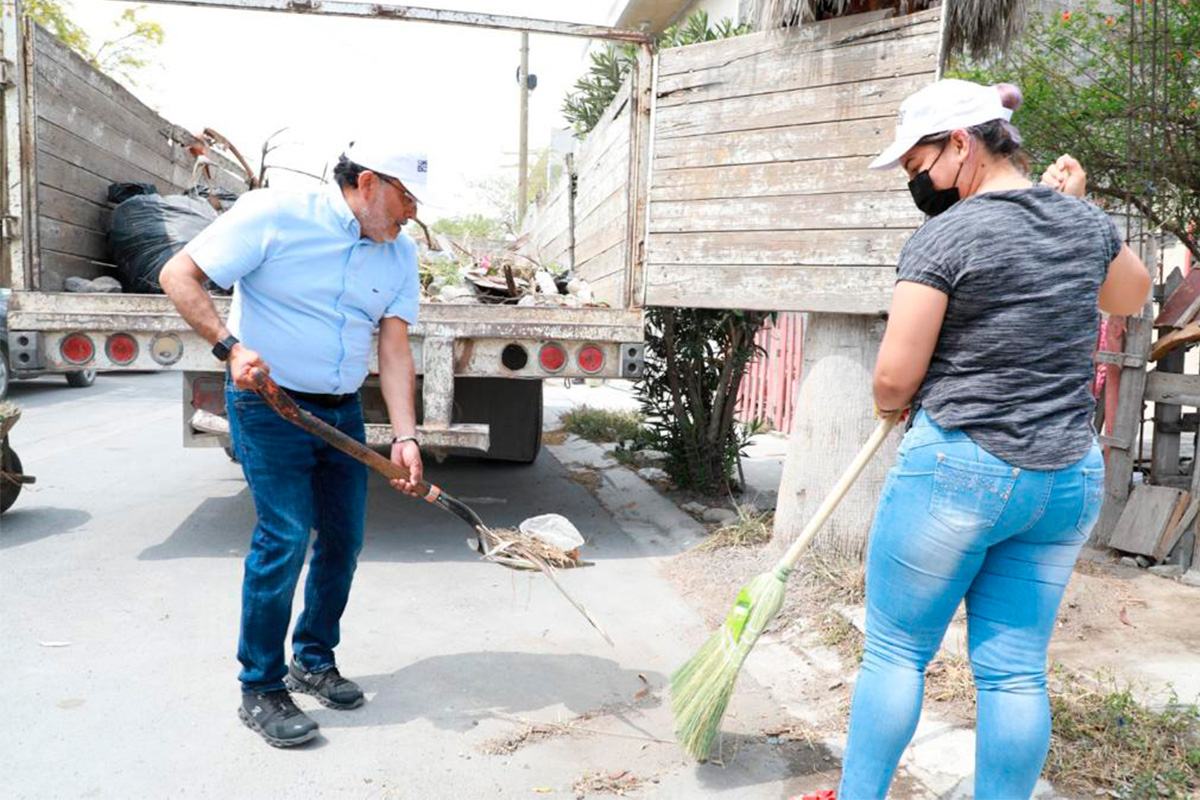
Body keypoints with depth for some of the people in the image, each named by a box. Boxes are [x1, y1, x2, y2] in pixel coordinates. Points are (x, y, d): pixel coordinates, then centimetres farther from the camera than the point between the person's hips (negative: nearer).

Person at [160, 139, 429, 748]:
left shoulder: (399, 253, 3)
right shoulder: (275, 215, -12)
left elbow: (395, 345, -3)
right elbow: (178, 275, -8)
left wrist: (405, 435, -14)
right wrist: (230, 346, -22)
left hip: (342, 412, 6)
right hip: (268, 404, -6)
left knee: (344, 539, 8)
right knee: (285, 537, -10)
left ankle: (314, 662, 29)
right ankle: (260, 690, 8)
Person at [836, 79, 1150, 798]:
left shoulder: (944, 237, -13)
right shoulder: (1085, 220, 7)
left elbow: (893, 380, -14)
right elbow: (1132, 296, 29)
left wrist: (892, 406, 8)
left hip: (956, 469, -6)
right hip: (1071, 477, 7)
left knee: (896, 652, 8)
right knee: (1016, 671, 12)